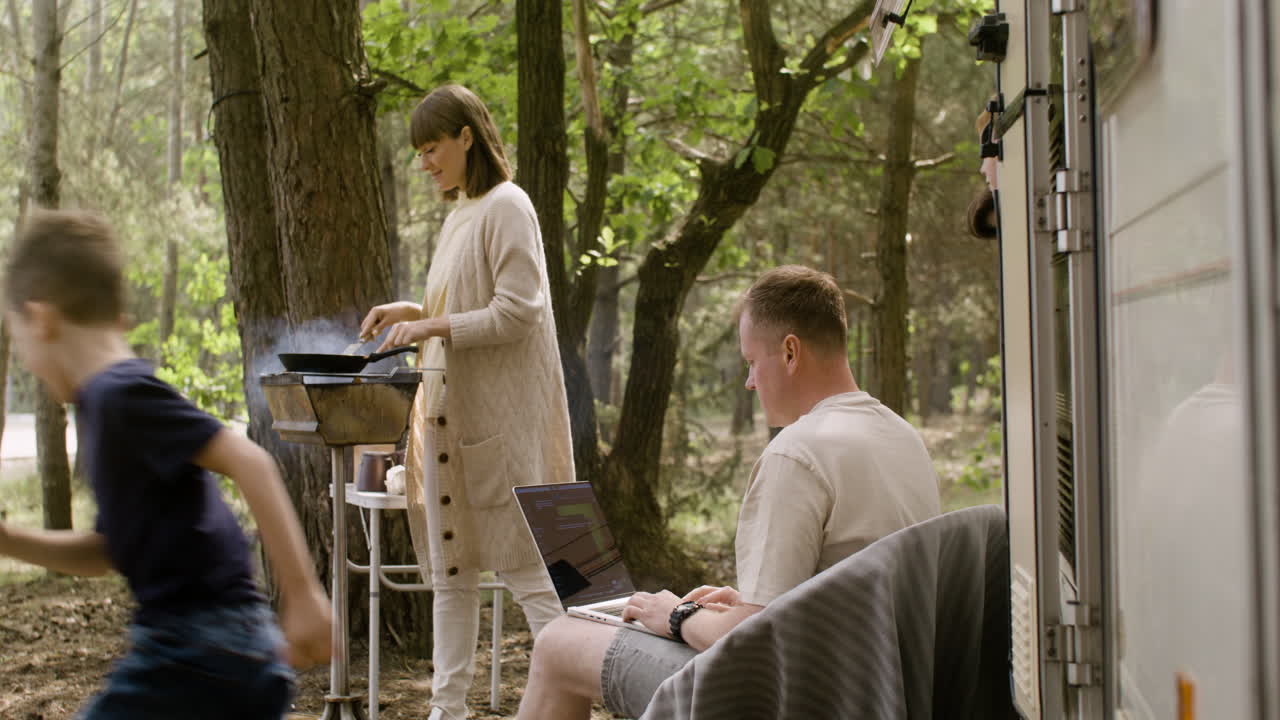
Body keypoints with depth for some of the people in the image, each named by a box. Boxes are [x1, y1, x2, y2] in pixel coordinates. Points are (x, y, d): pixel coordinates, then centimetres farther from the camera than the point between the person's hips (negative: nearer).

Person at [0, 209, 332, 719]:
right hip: (237, 650, 9)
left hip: (193, 653, -9)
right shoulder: (115, 398, 16)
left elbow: (247, 461, -24)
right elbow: (105, 553, 23)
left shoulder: (120, 395, -14)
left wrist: (303, 594, -27)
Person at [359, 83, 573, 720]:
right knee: (449, 571, 10)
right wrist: (414, 312, 10)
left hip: (499, 416, -9)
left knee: (526, 568, -7)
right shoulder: (461, 213, 18)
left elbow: (517, 311, -17)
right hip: (450, 410, 9)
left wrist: (433, 326, -17)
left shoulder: (505, 207, -10)